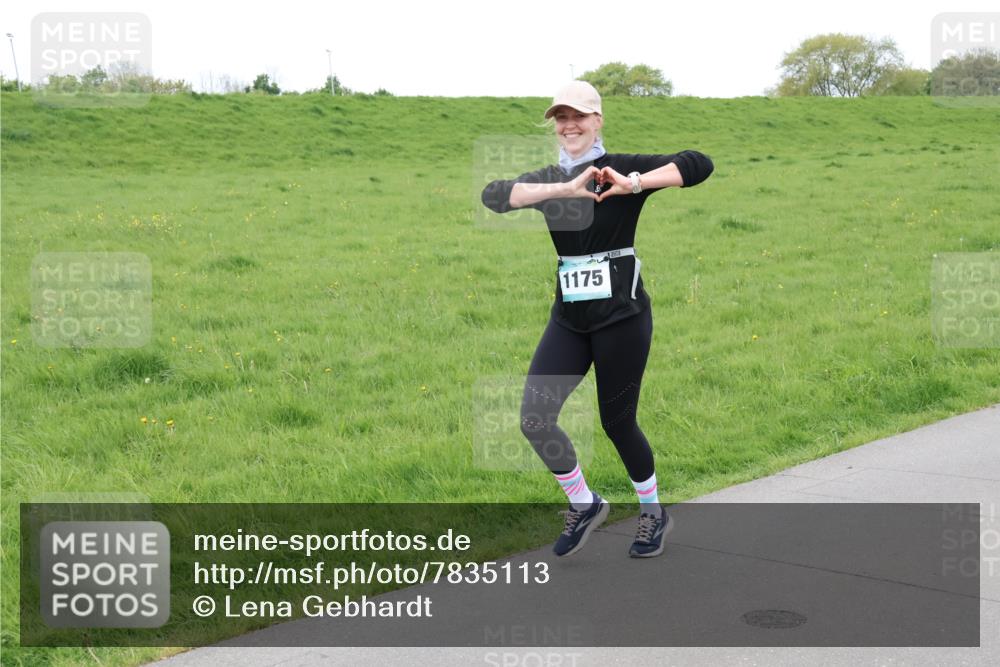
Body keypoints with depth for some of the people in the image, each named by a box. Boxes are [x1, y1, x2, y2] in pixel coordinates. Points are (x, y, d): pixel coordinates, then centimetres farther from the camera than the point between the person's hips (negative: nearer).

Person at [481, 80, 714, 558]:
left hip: (621, 317, -4)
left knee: (617, 423, 5)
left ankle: (653, 513, 31)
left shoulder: (620, 167, -6)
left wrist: (635, 184, -28)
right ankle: (584, 505, 18)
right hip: (568, 318, 5)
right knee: (534, 420, -6)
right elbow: (492, 195, -14)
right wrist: (565, 190, -25)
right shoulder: (547, 178, 7)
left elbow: (698, 165, -16)